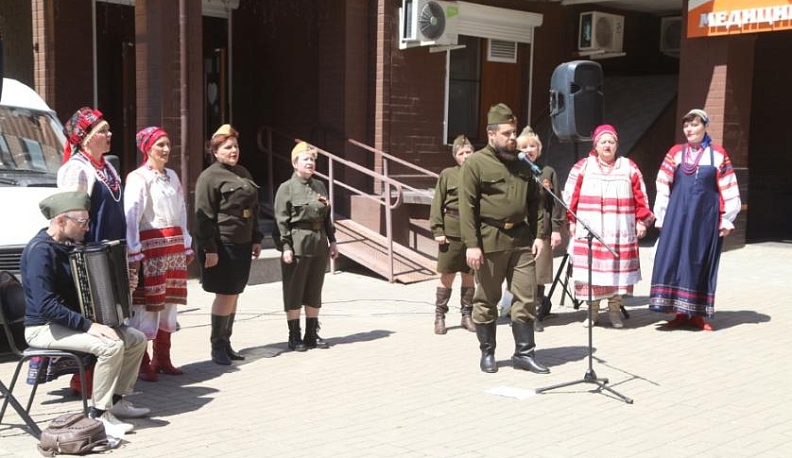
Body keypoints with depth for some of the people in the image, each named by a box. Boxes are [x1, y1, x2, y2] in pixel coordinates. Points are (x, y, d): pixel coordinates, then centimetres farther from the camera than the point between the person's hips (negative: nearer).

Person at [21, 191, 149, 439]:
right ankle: (99, 415, -16)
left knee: (137, 339, 1)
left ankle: (116, 400, 12)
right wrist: (88, 325, -29)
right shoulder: (40, 251, -20)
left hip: (73, 321, 9)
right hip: (44, 328, -9)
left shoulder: (69, 245, 9)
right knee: (111, 345, -29)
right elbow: (45, 305, -28)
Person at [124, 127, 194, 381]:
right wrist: (133, 253, -21)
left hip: (174, 246, 7)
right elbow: (131, 217, -14)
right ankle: (141, 363, 0)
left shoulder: (172, 176, 16)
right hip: (151, 246, -7)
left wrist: (186, 246, 16)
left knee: (169, 302, 10)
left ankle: (162, 358, 19)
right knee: (146, 305, -6)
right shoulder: (138, 178, -6)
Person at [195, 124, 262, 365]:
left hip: (242, 245, 7)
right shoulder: (209, 177, -8)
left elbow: (253, 210, 21)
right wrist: (210, 249, -18)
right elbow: (204, 216, -14)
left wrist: (256, 239, 16)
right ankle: (217, 347, 6)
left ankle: (226, 343, 20)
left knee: (234, 294, 11)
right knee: (225, 294, -5)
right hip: (222, 245, -7)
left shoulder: (243, 173, 15)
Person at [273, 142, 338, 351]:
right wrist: (286, 247, -15)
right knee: (294, 292, 2)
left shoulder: (320, 186, 12)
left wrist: (332, 241, 11)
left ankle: (312, 334, 22)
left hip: (319, 246, 6)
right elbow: (281, 221, -10)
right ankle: (294, 336, 11)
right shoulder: (286, 188, -5)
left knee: (314, 291, 12)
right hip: (297, 246, -6)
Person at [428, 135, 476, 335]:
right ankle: (440, 316, 14)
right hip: (451, 233, -2)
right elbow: (437, 204, 0)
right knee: (447, 276, 4)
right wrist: (437, 230, -6)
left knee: (469, 276, 11)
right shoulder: (447, 175, 0)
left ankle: (467, 316, 22)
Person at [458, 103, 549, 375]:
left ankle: (524, 353, 13)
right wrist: (471, 244, -14)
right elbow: (467, 207, -9)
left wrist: (539, 235, 7)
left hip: (521, 239, 5)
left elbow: (535, 201, 17)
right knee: (486, 301, 6)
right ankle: (487, 353, 20)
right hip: (490, 241, -5)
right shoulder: (476, 163, -4)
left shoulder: (522, 163, 14)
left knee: (526, 298, 4)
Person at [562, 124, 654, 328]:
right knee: (591, 271, 0)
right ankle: (592, 311, 13)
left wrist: (642, 220, 5)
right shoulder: (583, 167, 4)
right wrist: (571, 221, 2)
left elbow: (640, 197, 10)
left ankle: (615, 310, 16)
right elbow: (570, 196, 5)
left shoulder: (629, 168, 9)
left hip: (620, 232, 1)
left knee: (618, 270, 3)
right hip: (589, 230, -1)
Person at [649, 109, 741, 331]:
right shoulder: (676, 152, 5)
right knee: (675, 258, -3)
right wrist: (661, 217, 2)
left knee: (701, 261, 4)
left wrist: (726, 220, 0)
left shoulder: (718, 154, 2)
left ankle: (698, 313, 12)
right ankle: (681, 312, 5)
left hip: (706, 217, -1)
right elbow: (663, 187, 5)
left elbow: (728, 190, 3)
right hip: (678, 215, 1)